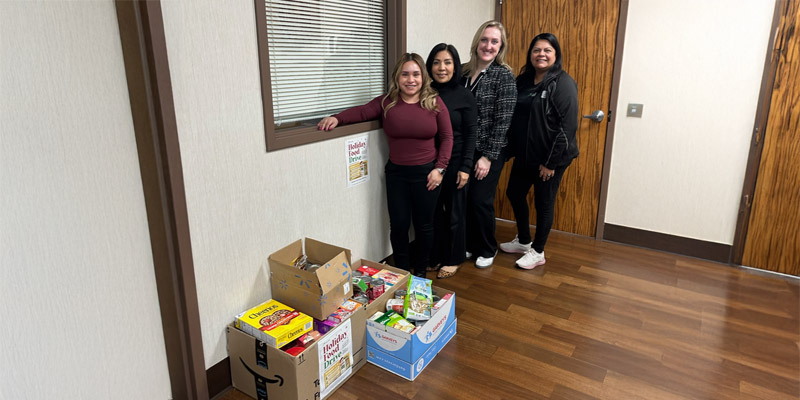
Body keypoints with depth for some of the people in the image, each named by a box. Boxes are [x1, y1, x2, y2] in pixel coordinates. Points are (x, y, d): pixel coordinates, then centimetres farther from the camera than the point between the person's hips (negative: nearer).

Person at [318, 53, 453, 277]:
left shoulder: (435, 103, -2)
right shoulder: (386, 103, 0)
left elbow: (447, 137, -1)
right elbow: (362, 111, -13)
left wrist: (439, 168, -8)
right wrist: (337, 118, -31)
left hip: (426, 172, -1)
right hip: (396, 173, 1)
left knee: (424, 224, 10)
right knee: (399, 224, 6)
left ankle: (420, 270, 31)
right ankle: (401, 271, 27)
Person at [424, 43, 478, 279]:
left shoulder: (464, 95, -6)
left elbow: (471, 134, -6)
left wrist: (465, 167, -11)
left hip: (454, 162, -3)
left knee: (454, 211, 9)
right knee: (432, 211, 10)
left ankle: (453, 259, 25)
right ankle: (435, 255, 28)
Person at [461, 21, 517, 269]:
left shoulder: (504, 76, -9)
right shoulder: (464, 71, 6)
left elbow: (502, 120, -12)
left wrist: (488, 156, -15)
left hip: (489, 152, -4)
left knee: (481, 201, 2)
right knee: (464, 199, 8)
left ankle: (487, 250, 24)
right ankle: (470, 244, 30)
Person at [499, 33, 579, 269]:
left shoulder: (563, 84, -14)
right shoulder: (523, 80, 7)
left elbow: (567, 127, -18)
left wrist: (551, 162, -19)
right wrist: (512, 149, 4)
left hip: (550, 158, -7)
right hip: (524, 155, 7)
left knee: (544, 203, 6)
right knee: (514, 194, 16)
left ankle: (538, 252, 23)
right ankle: (523, 241, 37)